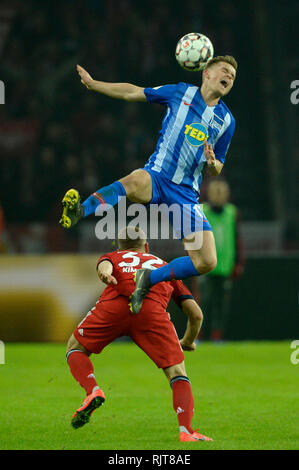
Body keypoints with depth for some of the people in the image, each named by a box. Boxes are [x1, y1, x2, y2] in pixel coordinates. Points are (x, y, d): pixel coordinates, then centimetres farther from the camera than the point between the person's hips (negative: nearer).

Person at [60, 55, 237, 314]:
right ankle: (79, 212, -59)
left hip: (186, 194, 3)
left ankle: (148, 279, 3)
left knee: (207, 262, -13)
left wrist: (212, 163, -5)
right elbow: (132, 93, 14)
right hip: (157, 176, -3)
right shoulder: (181, 93, 7)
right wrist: (92, 83, 9)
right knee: (135, 181, -43)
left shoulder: (226, 120, 13)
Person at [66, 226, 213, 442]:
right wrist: (188, 342, 52)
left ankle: (93, 392, -4)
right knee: (177, 373, 8)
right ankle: (186, 431, -13)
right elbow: (196, 314, 33)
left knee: (75, 348, 23)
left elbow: (105, 264, 7)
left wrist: (105, 274, -17)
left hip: (114, 305, 0)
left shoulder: (112, 257, 37)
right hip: (152, 309, 0)